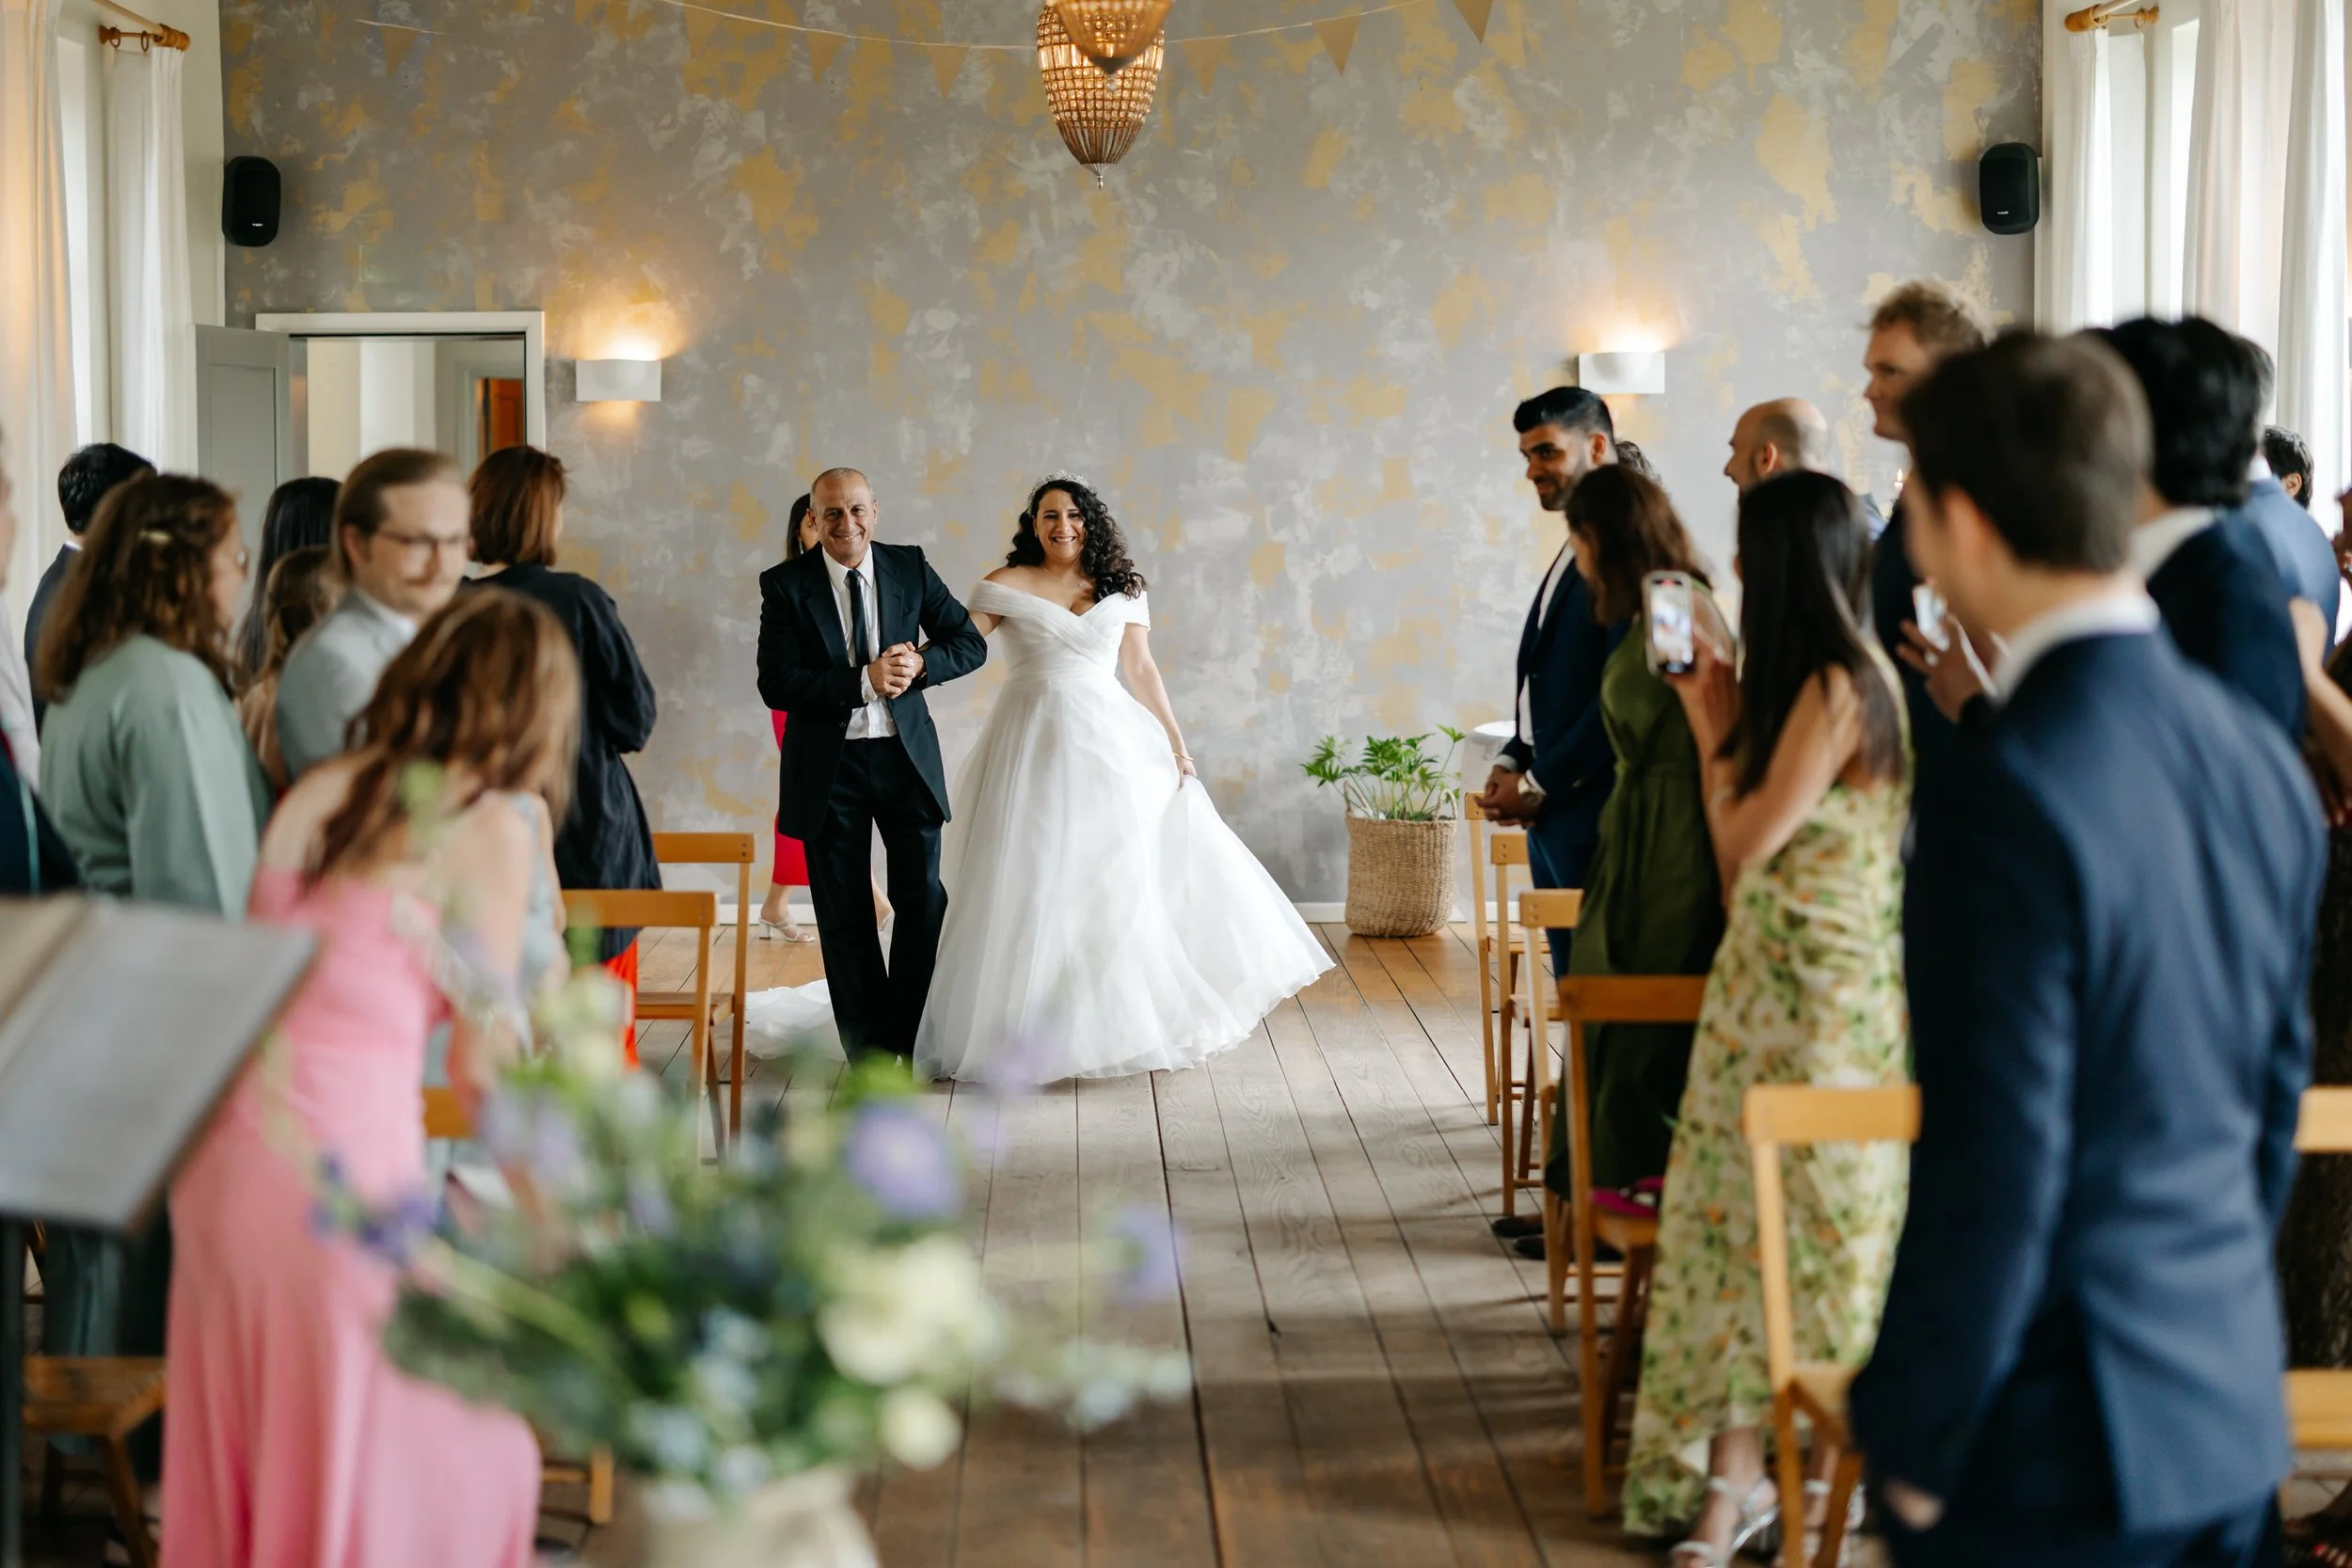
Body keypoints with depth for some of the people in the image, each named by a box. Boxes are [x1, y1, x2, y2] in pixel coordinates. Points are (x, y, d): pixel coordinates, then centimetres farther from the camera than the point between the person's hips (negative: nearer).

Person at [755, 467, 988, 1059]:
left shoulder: (910, 568, 1)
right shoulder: (785, 584, -6)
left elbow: (970, 642, 4)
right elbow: (775, 683, -14)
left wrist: (919, 664, -16)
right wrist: (863, 680, -22)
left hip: (906, 756, 2)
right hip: (828, 765, -1)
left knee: (924, 900, 4)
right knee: (844, 914, 6)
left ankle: (912, 1035, 21)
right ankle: (868, 1048, 18)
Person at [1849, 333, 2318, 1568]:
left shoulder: (2009, 789, -22)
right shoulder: (2258, 754, 2)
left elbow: (1994, 1173, -21)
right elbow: (2277, 1081, 12)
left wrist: (1915, 1444, -10)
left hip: (2058, 1461, -7)